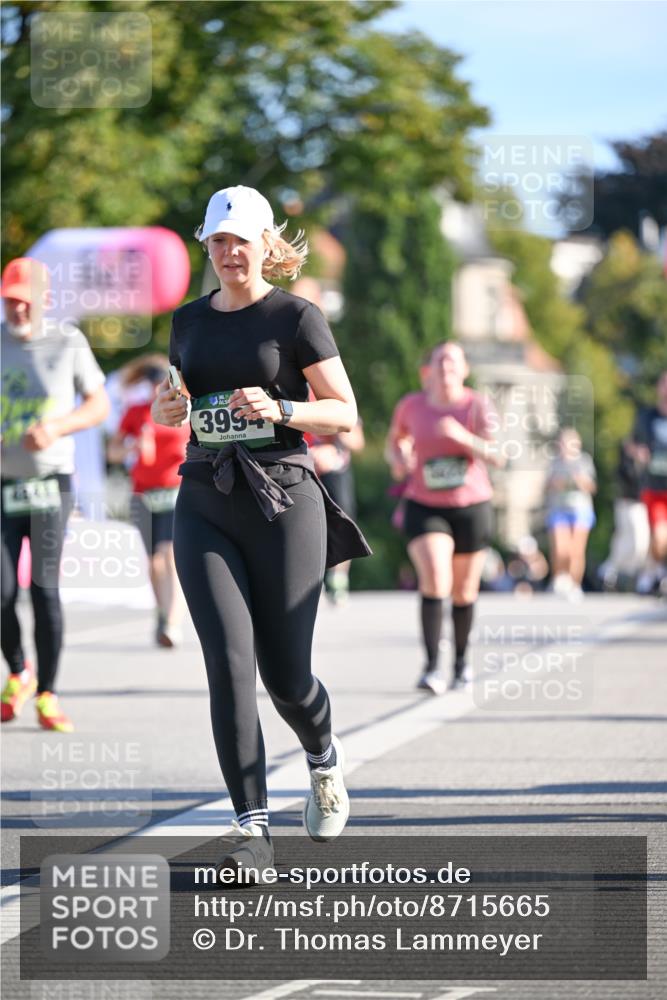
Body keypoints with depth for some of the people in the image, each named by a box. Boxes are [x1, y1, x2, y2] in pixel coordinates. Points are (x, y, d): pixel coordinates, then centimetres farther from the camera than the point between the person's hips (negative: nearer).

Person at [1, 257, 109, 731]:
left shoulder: (68, 343, -2)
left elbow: (99, 404, 2)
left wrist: (56, 428, -15)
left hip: (51, 482, -2)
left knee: (44, 588, -7)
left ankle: (47, 695, 0)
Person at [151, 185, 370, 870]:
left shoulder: (296, 317, -1)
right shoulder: (189, 322, 13)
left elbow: (346, 415, -3)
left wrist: (278, 409, -19)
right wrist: (167, 410, 1)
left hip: (282, 499, -3)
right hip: (205, 505, 3)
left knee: (285, 675, 0)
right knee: (229, 662, -12)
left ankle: (324, 761, 35)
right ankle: (253, 829, -10)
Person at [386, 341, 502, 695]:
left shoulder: (476, 406, -8)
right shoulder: (411, 406, -2)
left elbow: (496, 456, -18)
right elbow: (395, 441, 17)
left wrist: (463, 437, -34)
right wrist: (399, 460, -5)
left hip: (471, 507, 1)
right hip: (424, 507, -1)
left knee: (463, 591, 11)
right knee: (435, 579, -21)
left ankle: (461, 660, 33)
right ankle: (432, 668, -24)